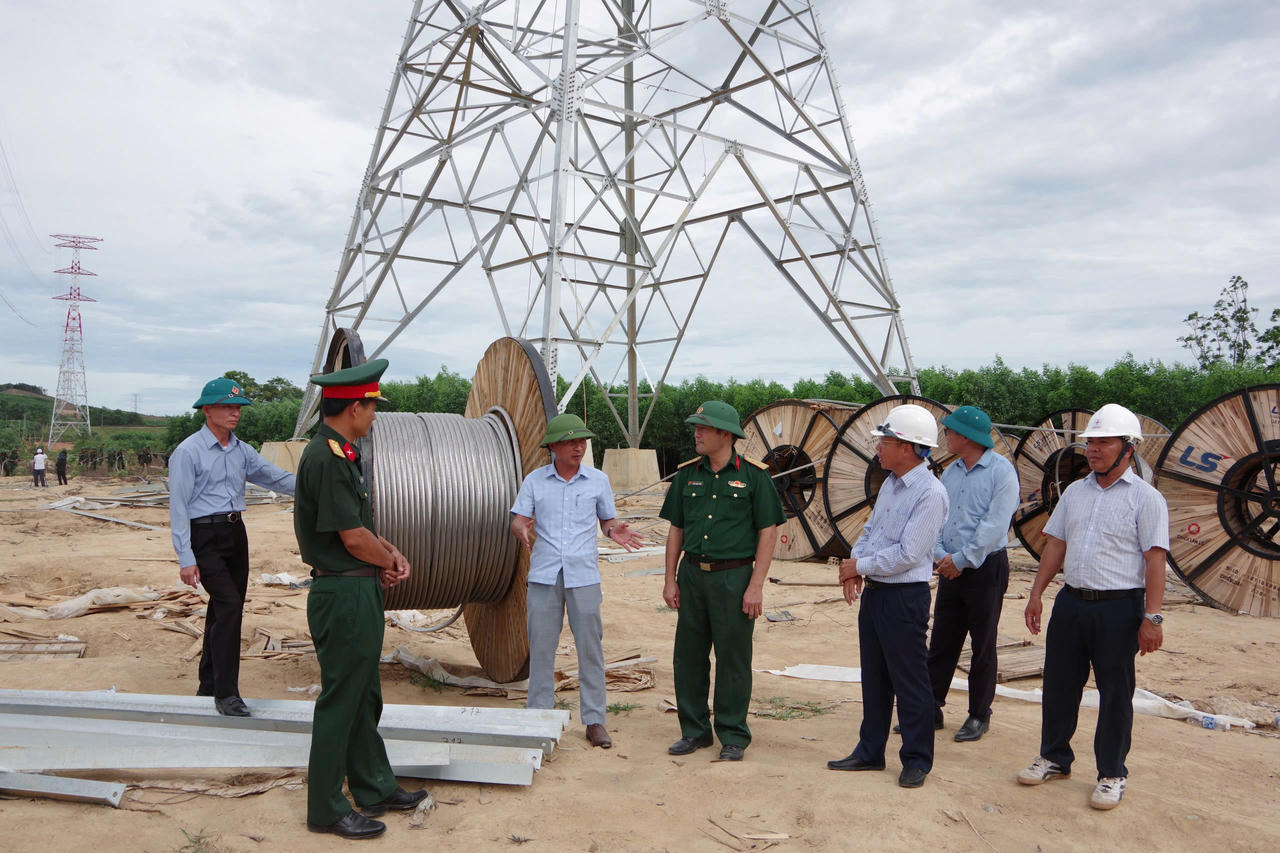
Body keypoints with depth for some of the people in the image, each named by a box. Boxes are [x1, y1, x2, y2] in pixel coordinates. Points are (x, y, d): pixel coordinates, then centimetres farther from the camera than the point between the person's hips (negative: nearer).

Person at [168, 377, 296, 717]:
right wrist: (186, 558, -14)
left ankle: (209, 685, 26)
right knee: (229, 604, -17)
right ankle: (225, 692, -10)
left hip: (236, 533, 7)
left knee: (224, 610, 12)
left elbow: (276, 478, 10)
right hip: (205, 537, -7)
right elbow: (179, 507, -10)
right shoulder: (188, 452, -8)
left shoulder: (242, 451, 11)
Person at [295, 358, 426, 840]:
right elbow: (353, 537, -21)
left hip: (361, 591, 10)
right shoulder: (326, 458, -20)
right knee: (340, 701, 2)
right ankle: (326, 809, 16)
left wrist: (392, 556, 2)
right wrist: (389, 561, -3)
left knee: (364, 697, 19)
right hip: (343, 595, -10)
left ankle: (375, 788, 32)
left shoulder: (342, 455, 12)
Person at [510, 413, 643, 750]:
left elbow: (607, 520, 14)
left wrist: (615, 531, -8)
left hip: (584, 576, 0)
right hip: (543, 575, 0)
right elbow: (517, 520, 3)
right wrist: (522, 530, -20)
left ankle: (594, 719, 12)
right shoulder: (535, 481, 6)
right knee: (541, 647, 5)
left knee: (591, 647, 2)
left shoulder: (598, 480, 7)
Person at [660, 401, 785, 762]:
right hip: (692, 574, 5)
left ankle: (733, 736, 18)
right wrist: (670, 579, 7)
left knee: (732, 658, 3)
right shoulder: (687, 474, 8)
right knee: (689, 654, 9)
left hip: (734, 576, -4)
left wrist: (756, 585, -11)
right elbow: (676, 529, 12)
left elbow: (768, 533, -6)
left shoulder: (753, 475, -5)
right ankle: (694, 730, 25)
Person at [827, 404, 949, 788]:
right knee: (873, 677, 17)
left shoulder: (930, 493, -18)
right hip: (874, 593, 9)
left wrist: (860, 565, -12)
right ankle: (870, 751, 30)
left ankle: (916, 760, 18)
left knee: (909, 681, 3)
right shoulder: (890, 484, 10)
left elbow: (908, 554, -21)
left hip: (905, 597, -9)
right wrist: (854, 566, -1)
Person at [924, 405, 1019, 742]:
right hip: (951, 570, 6)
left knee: (983, 647, 5)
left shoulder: (1001, 471, -11)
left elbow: (995, 525, -17)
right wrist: (941, 556, -5)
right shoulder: (951, 472, 10)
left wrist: (961, 559, -15)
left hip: (985, 569, -6)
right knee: (941, 642, 8)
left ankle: (979, 716, 17)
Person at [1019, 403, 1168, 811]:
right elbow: (1056, 545, 14)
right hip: (1071, 601, 5)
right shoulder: (1075, 492, 11)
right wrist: (1036, 594, 9)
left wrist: (1152, 617, -16)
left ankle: (1112, 774, 21)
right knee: (1058, 684, 12)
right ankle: (1054, 758, 29)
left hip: (1119, 609, -5)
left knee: (1115, 693, 6)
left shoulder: (1145, 498, -6)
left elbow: (1155, 560, -11)